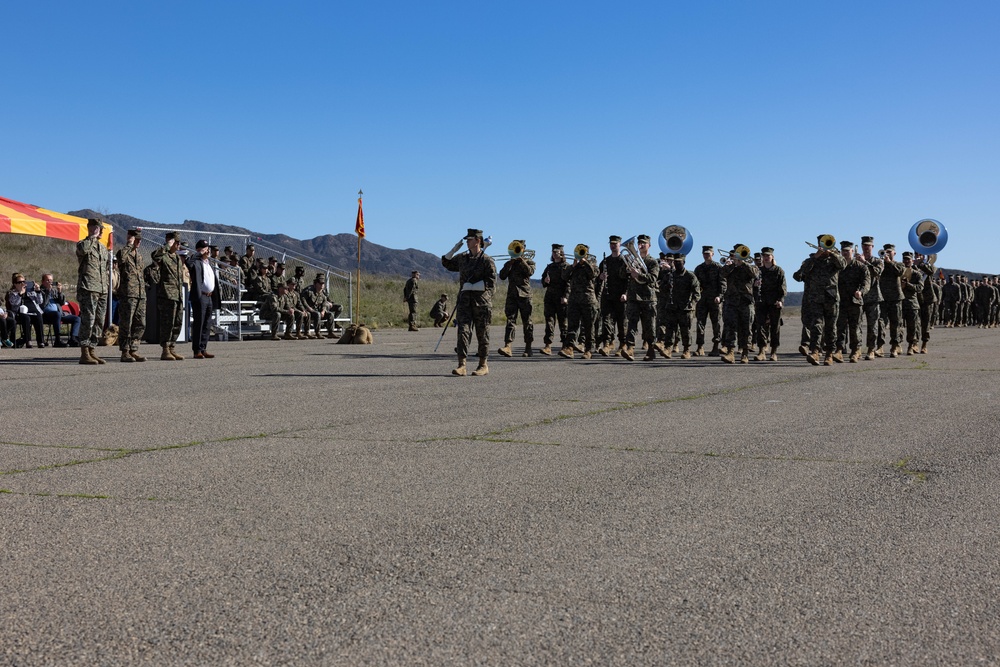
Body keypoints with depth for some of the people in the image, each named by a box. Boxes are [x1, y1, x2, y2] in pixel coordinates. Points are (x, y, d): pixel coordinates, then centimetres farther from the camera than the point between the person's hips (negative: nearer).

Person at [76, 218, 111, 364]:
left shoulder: (103, 247, 22)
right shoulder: (83, 244, 0)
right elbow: (83, 249, -27)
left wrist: (107, 287, 19)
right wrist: (93, 237, -13)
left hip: (102, 291, 7)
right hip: (88, 289, -7)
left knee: (99, 323, 7)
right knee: (88, 321, -11)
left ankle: (92, 351, 14)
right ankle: (84, 354, -9)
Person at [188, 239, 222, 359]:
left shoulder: (209, 262, 18)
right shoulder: (196, 262, -7)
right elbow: (189, 264, -32)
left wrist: (217, 296, 17)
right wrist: (199, 254, -18)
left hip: (210, 296, 8)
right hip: (199, 297, -8)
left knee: (207, 325, 10)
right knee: (199, 324, -5)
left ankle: (203, 349, 16)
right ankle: (197, 350, -1)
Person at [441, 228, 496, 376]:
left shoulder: (487, 260, -5)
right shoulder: (462, 258, 11)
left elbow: (491, 283, -12)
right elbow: (446, 263, 26)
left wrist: (472, 286, -17)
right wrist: (453, 250, 10)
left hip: (482, 301, -4)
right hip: (465, 299, 4)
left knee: (482, 333, 5)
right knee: (463, 330, -8)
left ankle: (483, 365, 16)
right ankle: (461, 365, -13)